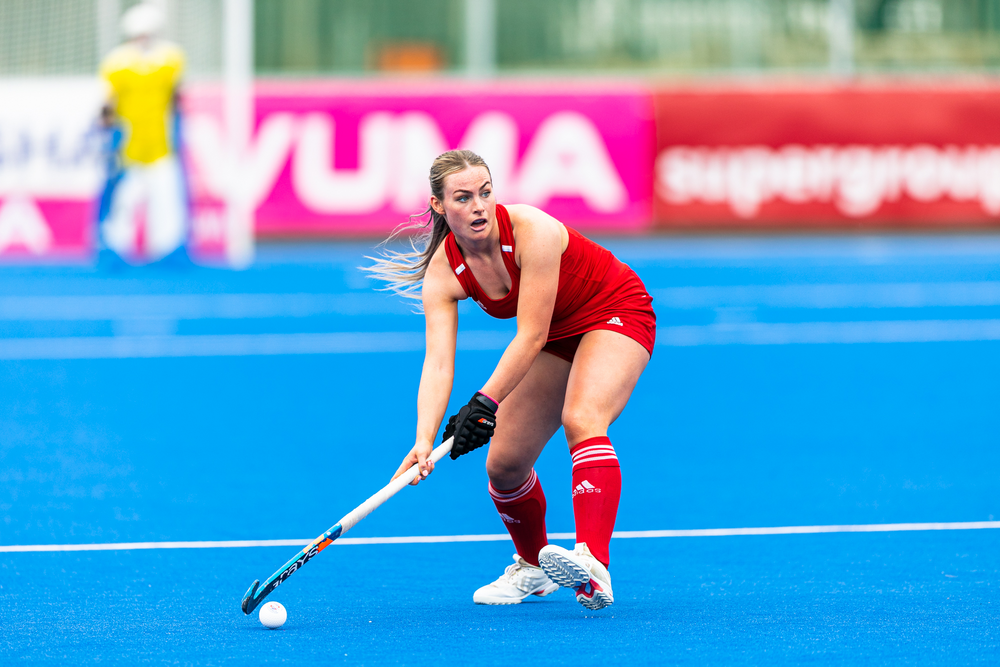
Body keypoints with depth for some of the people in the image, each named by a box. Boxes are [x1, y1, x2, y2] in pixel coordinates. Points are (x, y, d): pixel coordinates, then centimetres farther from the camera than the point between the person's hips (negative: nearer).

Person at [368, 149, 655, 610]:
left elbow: (531, 336, -33)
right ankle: (532, 568, 31)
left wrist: (484, 403, -41)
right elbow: (437, 363, -28)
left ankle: (594, 566, -48)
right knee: (504, 464, 1)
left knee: (581, 420, -33)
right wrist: (424, 441, -43)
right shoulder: (443, 272, -17)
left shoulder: (531, 230, -32)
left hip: (617, 314, -6)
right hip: (555, 338, 6)